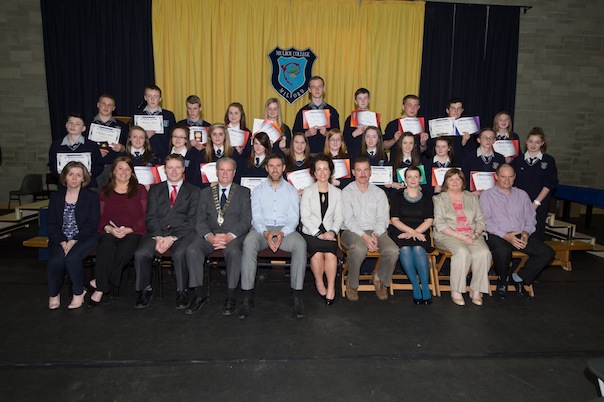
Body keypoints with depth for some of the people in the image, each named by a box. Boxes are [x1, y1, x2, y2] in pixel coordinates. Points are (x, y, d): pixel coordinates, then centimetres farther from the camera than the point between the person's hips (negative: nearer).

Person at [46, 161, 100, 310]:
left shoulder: (92, 196, 3)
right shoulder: (56, 197, 11)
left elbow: (92, 224, -5)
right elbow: (51, 224, 5)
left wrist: (74, 241, -15)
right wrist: (62, 242, -12)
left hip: (84, 238, -2)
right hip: (60, 239, 3)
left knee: (72, 258, -29)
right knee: (56, 260, -25)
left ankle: (78, 293, -8)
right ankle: (53, 294, 0)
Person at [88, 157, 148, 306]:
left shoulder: (140, 190, 11)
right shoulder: (105, 192, 18)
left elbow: (144, 216, 3)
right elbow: (100, 217, 13)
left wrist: (127, 230, -12)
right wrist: (110, 228, -10)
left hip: (133, 232, -1)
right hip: (109, 232, 2)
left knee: (126, 248, -34)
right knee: (106, 247, -33)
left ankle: (99, 282, -19)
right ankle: (101, 289, -25)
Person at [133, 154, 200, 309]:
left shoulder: (193, 191, 12)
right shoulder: (155, 189, 19)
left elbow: (192, 220, 1)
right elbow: (151, 216, 8)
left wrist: (173, 238, -12)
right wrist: (158, 237, -10)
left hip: (182, 233, -2)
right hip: (157, 232, 3)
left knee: (180, 254, -34)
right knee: (140, 254, -25)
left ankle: (182, 291, -13)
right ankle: (145, 290, -2)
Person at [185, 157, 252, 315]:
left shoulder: (243, 192, 11)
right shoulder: (206, 193, 18)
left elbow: (246, 220, 0)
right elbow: (200, 220, 7)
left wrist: (230, 236, -18)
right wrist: (209, 236, -14)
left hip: (234, 235, -2)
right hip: (210, 234, 3)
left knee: (233, 251, -35)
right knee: (192, 250, -27)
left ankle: (230, 297, -23)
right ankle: (199, 294, -15)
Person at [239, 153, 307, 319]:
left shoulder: (291, 191, 13)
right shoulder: (258, 191, 13)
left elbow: (294, 218, 3)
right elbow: (256, 217, 3)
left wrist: (282, 233, -19)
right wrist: (266, 233, -19)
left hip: (285, 229, 0)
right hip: (262, 229, 0)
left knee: (300, 244, -33)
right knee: (249, 243, -34)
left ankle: (296, 296, -26)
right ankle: (247, 297, -29)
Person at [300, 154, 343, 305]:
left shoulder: (337, 192, 14)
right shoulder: (307, 191, 7)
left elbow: (339, 217, 8)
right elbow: (304, 217, -2)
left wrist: (333, 231, -11)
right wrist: (318, 233, -13)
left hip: (329, 233, 1)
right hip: (310, 232, -1)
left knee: (330, 253, -29)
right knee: (317, 253, -30)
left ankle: (331, 287, -16)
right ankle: (319, 283, -7)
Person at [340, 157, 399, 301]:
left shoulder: (379, 193, 15)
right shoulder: (346, 192, 4)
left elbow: (383, 218, 6)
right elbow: (348, 220, -7)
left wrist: (375, 235, -15)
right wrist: (364, 236, -22)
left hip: (375, 231, 3)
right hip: (352, 231, -3)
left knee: (393, 251, -25)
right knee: (359, 249, -37)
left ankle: (380, 279, 5)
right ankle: (352, 285, -11)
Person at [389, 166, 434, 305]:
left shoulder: (426, 198, 15)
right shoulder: (397, 196, 11)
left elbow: (429, 220, 4)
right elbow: (394, 219, 2)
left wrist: (415, 233, -13)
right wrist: (411, 231, -15)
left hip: (421, 234, 1)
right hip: (400, 233, -1)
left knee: (418, 249, -32)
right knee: (405, 249, -32)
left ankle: (425, 286, -24)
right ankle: (415, 286, -25)